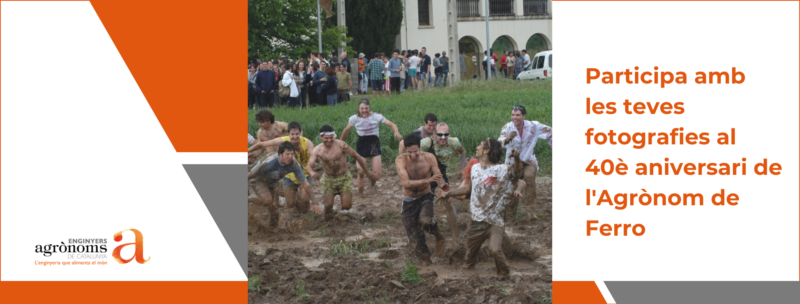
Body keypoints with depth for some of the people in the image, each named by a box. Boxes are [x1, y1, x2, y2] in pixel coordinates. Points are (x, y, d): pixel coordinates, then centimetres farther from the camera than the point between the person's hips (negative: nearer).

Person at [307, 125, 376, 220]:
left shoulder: (340, 145, -18)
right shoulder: (317, 150, -11)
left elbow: (356, 156, -9)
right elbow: (308, 165, -19)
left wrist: (367, 172, -1)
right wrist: (312, 172, -46)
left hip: (344, 178, -1)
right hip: (328, 179, 1)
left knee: (347, 206, -9)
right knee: (328, 205, -12)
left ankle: (343, 195, 29)